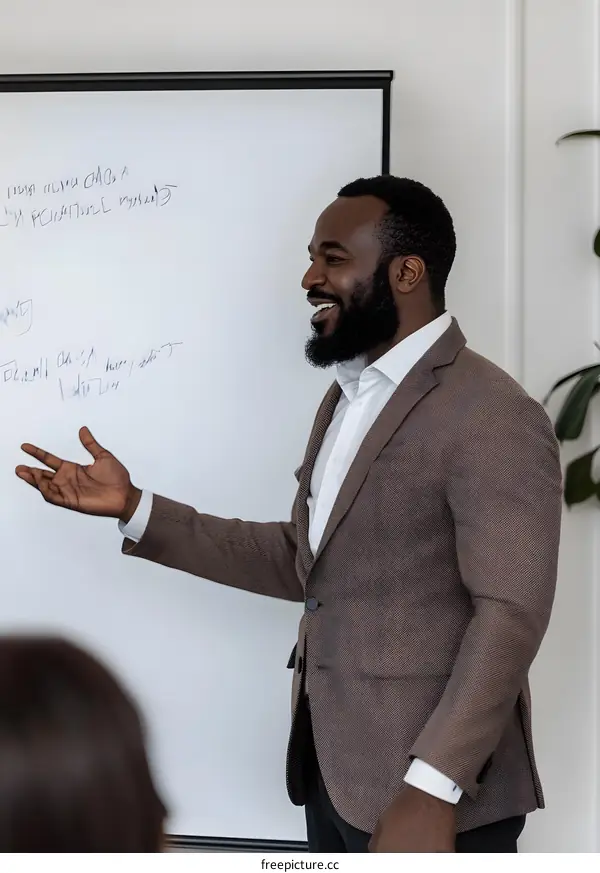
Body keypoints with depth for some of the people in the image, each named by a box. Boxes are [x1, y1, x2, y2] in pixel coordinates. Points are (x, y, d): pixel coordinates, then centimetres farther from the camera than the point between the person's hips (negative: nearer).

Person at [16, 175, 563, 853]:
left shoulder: (493, 418, -15)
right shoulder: (346, 397, 14)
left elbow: (510, 613, -21)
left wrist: (432, 788, -29)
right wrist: (135, 509, 9)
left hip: (431, 786, -8)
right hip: (332, 770, 9)